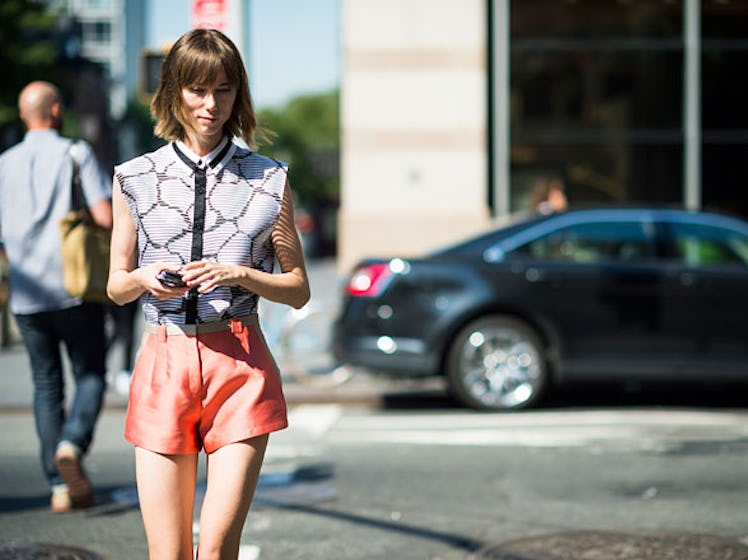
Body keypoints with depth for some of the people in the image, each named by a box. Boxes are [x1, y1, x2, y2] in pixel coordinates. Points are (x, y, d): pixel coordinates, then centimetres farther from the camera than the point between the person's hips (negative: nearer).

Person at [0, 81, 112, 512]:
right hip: (76, 289, -3)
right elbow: (106, 217, -13)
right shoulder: (77, 154, -3)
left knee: (47, 385, 10)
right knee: (91, 375, 9)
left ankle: (61, 485, 4)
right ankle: (72, 445, -18)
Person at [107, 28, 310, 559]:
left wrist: (238, 275, -9)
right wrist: (145, 278, -8)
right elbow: (117, 287, 14)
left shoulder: (269, 179, 6)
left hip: (241, 362, -1)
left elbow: (299, 289, 9)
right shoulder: (136, 178, 7)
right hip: (165, 361, 1)